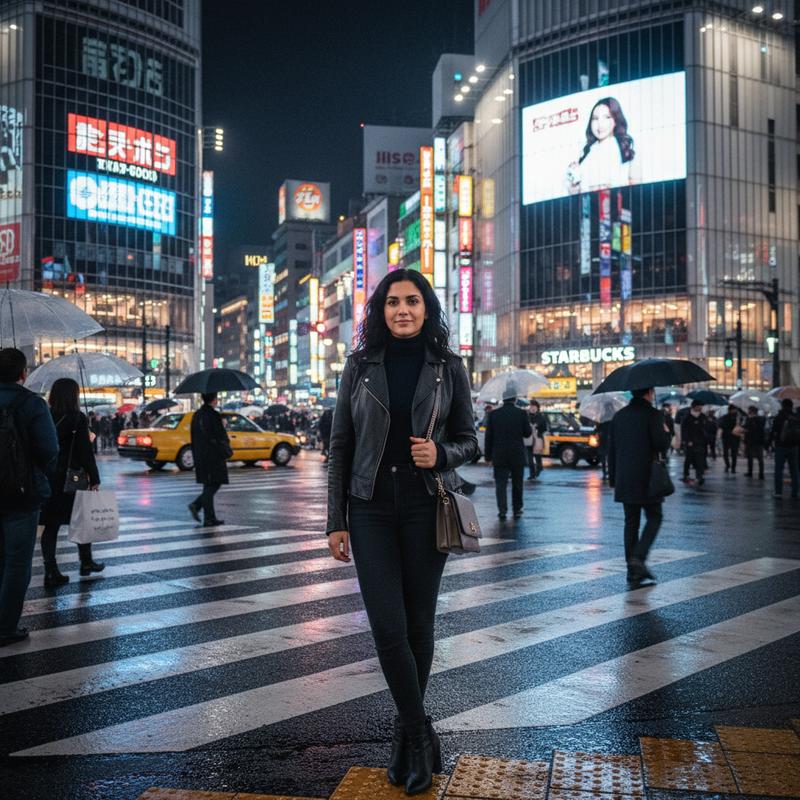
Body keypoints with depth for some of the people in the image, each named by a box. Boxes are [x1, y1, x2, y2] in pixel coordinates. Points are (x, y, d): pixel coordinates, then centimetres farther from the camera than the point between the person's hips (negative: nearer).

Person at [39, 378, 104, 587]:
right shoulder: (78, 419, -10)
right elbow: (85, 452, -12)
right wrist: (94, 479, -7)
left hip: (47, 479, 4)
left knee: (51, 525, 5)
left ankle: (51, 572, 3)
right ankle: (86, 562, 26)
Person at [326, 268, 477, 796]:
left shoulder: (448, 368, 2)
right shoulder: (361, 365, 3)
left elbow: (469, 440, 7)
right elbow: (341, 446, 3)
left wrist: (441, 454, -17)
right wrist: (336, 521, 0)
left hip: (425, 509, 0)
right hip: (371, 510, 0)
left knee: (419, 625, 7)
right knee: (388, 628, -6)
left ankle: (408, 736, 27)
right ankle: (422, 737, 11)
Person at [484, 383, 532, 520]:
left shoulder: (493, 414, -2)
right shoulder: (521, 414, -6)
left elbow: (488, 436, -1)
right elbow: (527, 433, -1)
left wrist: (488, 456, 5)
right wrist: (531, 428, 22)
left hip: (499, 456, 0)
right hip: (517, 456, 0)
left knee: (500, 484, 2)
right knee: (517, 484, 13)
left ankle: (502, 510, -10)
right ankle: (517, 510, 19)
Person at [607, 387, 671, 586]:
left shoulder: (619, 415, 9)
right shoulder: (653, 414, -10)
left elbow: (612, 448, 11)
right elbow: (661, 444, -16)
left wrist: (613, 478, 16)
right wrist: (666, 432, 6)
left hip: (624, 480, 5)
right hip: (647, 479, -5)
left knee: (631, 522, 9)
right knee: (654, 518, 9)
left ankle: (633, 572, 9)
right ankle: (639, 557, -10)